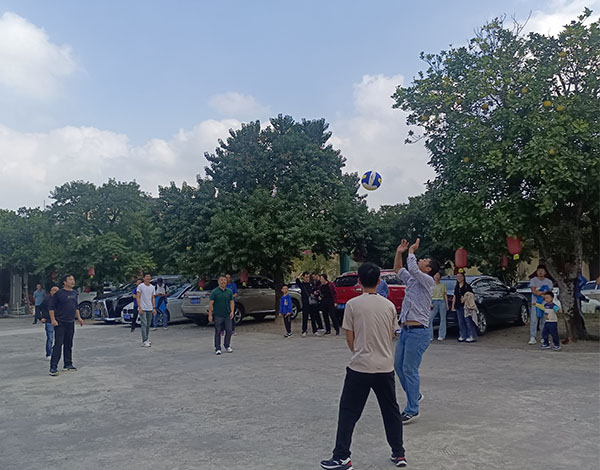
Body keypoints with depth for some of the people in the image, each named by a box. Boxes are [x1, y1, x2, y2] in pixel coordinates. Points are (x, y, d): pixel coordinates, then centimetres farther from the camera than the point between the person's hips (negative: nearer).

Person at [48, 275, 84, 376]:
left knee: (69, 344, 13)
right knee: (58, 345, -10)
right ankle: (53, 367, -8)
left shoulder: (74, 293, 12)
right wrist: (53, 320, -16)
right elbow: (51, 307, -9)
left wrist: (79, 317, 17)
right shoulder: (59, 293, -9)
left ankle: (68, 364, 23)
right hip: (60, 323, -7)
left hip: (71, 323, 7)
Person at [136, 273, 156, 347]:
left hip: (150, 309, 6)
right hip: (142, 309, -5)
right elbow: (138, 297, -8)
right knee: (144, 325, -11)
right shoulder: (140, 286, -5)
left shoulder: (152, 287, 11)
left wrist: (154, 308, 7)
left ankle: (147, 340, 19)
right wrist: (140, 308, -16)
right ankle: (144, 341, -12)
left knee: (148, 325, 11)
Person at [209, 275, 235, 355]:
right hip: (218, 315, -3)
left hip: (227, 315, 3)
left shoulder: (229, 291, 8)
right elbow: (211, 303, -5)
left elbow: (232, 302, 10)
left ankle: (227, 346, 21)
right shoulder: (214, 292, -4)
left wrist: (232, 311, -4)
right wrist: (210, 315, -10)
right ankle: (217, 349, 10)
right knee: (218, 332, 2)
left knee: (229, 331, 3)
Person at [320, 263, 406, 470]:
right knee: (391, 411, 18)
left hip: (360, 367, -3)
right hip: (386, 367, 3)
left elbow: (349, 338, -1)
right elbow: (391, 336, 11)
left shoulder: (353, 304, -7)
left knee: (348, 412, 6)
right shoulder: (389, 305, 2)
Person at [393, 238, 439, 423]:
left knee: (410, 369, -7)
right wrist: (399, 253, 13)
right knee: (398, 365, 13)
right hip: (405, 330, 9)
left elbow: (412, 269, -22)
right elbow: (398, 269, 27)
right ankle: (415, 394, 31)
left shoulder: (428, 281, -7)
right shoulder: (411, 280, 16)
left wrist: (411, 250, -8)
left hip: (418, 331, -9)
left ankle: (412, 410, 2)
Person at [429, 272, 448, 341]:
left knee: (443, 319, 0)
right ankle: (430, 336, -7)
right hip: (433, 302, -1)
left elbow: (445, 295, 11)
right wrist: (430, 303, -8)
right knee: (430, 319, -11)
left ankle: (441, 336, 6)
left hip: (442, 302, 1)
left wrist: (447, 304, 3)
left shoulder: (443, 285, 13)